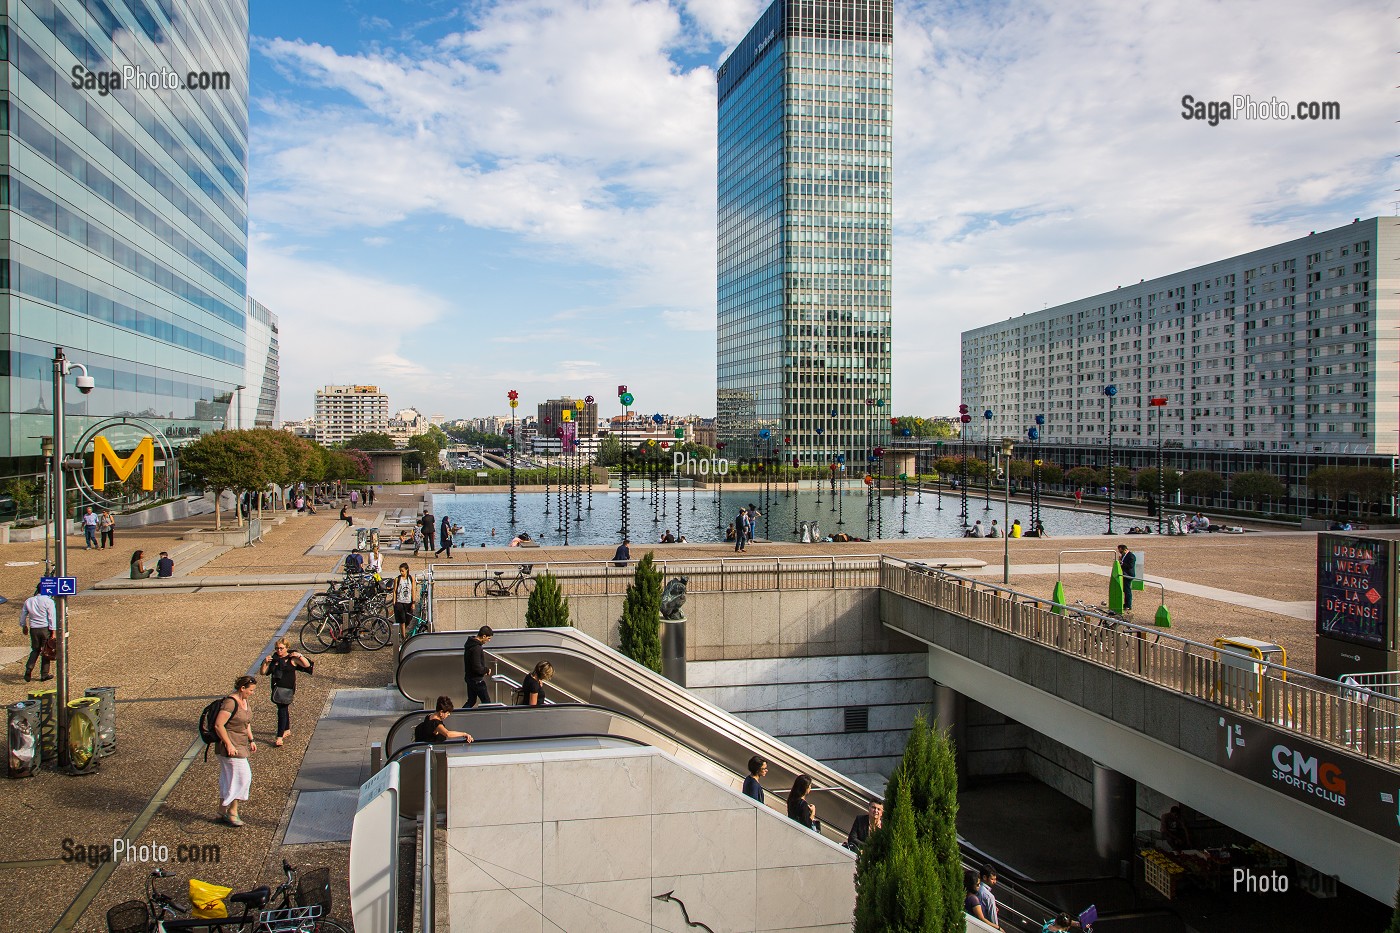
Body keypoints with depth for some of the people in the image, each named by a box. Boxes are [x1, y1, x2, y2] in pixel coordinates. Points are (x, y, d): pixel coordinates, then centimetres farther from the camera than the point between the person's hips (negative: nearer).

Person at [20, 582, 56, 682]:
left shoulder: (28, 601, 4)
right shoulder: (48, 601, -10)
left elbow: (22, 616, 14)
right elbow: (52, 618, -13)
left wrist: (24, 627, 30)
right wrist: (53, 632, -9)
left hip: (33, 629, 4)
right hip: (46, 629, -4)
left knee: (35, 650, 19)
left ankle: (29, 669, 0)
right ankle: (44, 674, 12)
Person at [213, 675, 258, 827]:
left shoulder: (246, 702, 10)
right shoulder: (230, 703, -20)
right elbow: (218, 725, -23)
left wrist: (251, 740, 14)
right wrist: (229, 745, -22)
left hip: (241, 746, 9)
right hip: (230, 747, -9)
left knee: (228, 780, 14)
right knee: (242, 777, -7)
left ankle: (222, 813, 21)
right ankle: (232, 811, 4)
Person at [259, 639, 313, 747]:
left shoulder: (292, 659, -5)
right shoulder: (273, 658, 7)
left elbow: (307, 665, -10)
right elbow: (263, 672, 8)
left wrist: (300, 656, -22)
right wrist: (265, 662, -8)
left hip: (287, 689, -5)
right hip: (276, 688, 5)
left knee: (282, 710, -10)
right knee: (284, 710, 19)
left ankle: (279, 738, -10)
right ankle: (287, 730, 38)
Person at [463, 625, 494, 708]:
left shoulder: (470, 643, 7)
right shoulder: (476, 648, -25)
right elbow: (477, 668, -26)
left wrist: (484, 670, 9)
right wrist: (487, 670, -9)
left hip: (470, 678, 10)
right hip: (477, 680, -10)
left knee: (471, 701, 18)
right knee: (486, 702, 0)